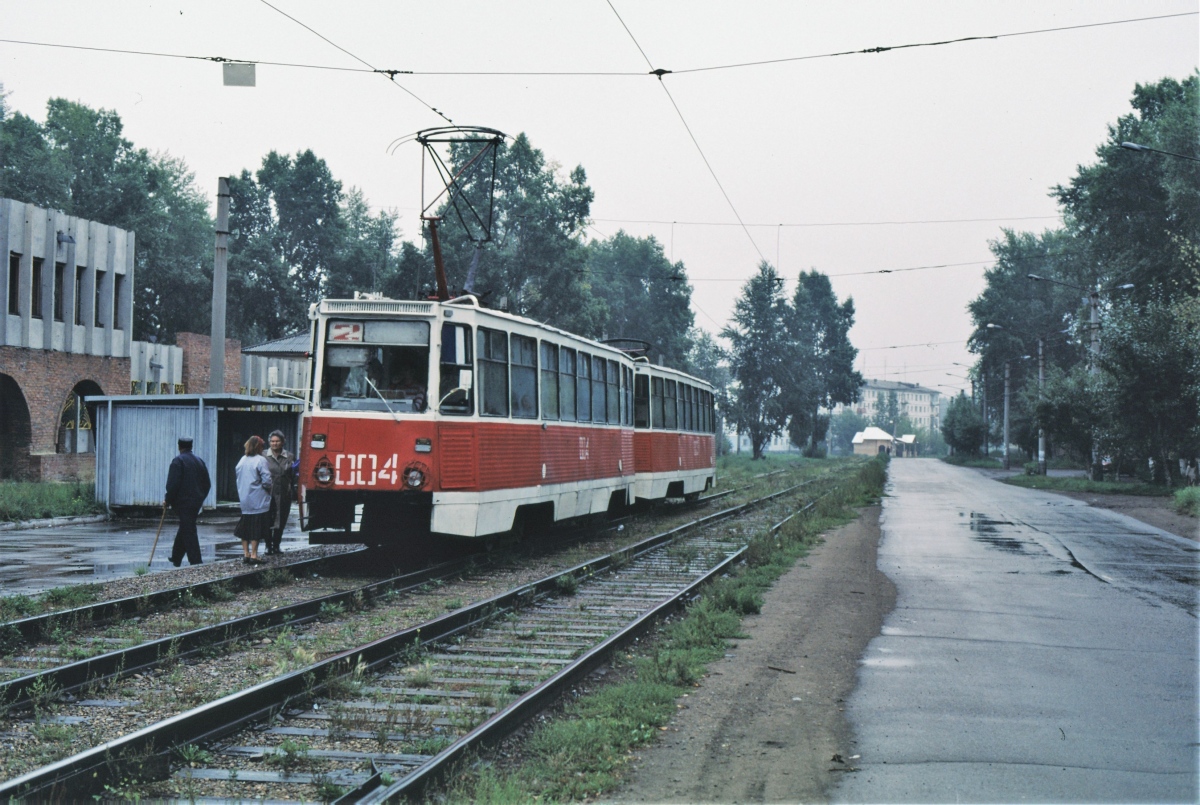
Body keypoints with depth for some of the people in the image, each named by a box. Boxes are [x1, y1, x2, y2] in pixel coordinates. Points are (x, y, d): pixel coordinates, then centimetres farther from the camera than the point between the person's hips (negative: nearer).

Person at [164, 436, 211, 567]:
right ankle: (176, 558, 29)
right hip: (196, 502, 7)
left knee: (188, 532, -7)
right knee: (185, 529, 18)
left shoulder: (178, 461, -11)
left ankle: (195, 562, -10)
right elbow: (207, 483, 14)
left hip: (183, 502, -7)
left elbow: (172, 484, -17)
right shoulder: (199, 461, 11)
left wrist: (167, 500, -6)